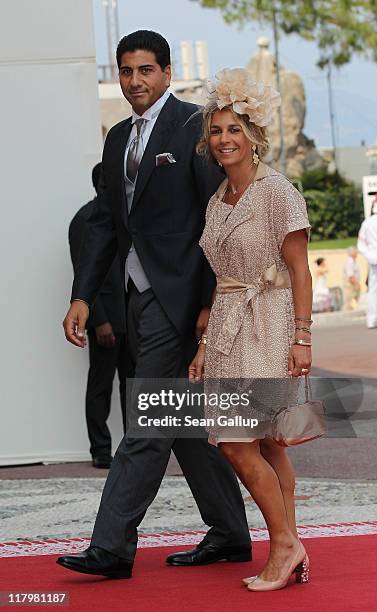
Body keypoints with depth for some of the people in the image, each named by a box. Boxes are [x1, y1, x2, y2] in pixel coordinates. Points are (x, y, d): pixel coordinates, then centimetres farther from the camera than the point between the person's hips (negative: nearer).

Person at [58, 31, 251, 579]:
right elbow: (105, 222, 15)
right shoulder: (119, 138, 15)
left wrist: (212, 303, -14)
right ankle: (230, 535, 21)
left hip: (178, 299, -8)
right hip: (141, 300, 8)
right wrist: (83, 296, 6)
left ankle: (111, 547, -6)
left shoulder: (193, 127, -8)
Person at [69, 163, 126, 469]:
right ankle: (101, 452, 5)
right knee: (101, 384, 0)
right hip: (105, 316, -7)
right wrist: (99, 321, -18)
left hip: (131, 315, 7)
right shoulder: (85, 220, -9)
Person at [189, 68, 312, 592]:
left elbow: (299, 270, -10)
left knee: (238, 444, -12)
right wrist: (205, 346, 14)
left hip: (267, 329, -7)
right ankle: (291, 550, 10)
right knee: (267, 445, 6)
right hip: (229, 330, 7)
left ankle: (284, 544, -2)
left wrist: (302, 338, -16)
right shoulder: (217, 202, 14)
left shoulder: (277, 191, -8)